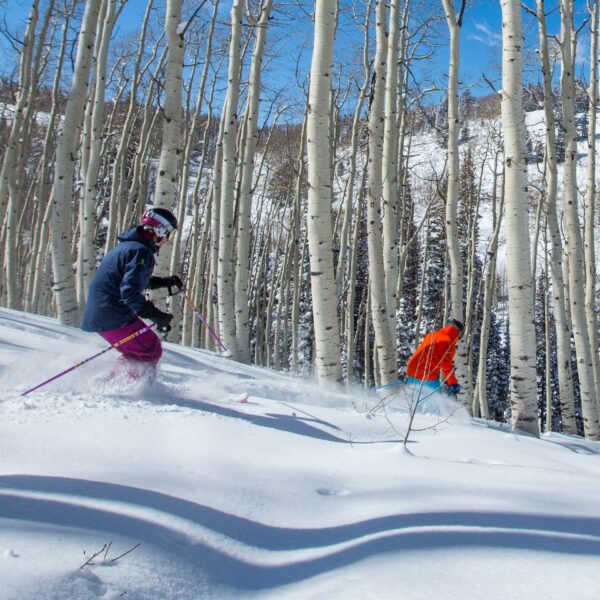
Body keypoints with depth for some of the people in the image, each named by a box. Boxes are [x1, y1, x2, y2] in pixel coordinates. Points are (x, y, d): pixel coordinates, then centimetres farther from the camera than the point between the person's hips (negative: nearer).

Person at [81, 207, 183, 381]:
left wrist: (165, 282, 26)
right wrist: (157, 316, -26)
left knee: (135, 354, 23)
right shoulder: (141, 251, -16)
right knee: (152, 351, 0)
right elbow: (130, 291, -27)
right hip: (114, 318, -10)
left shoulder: (126, 245, 15)